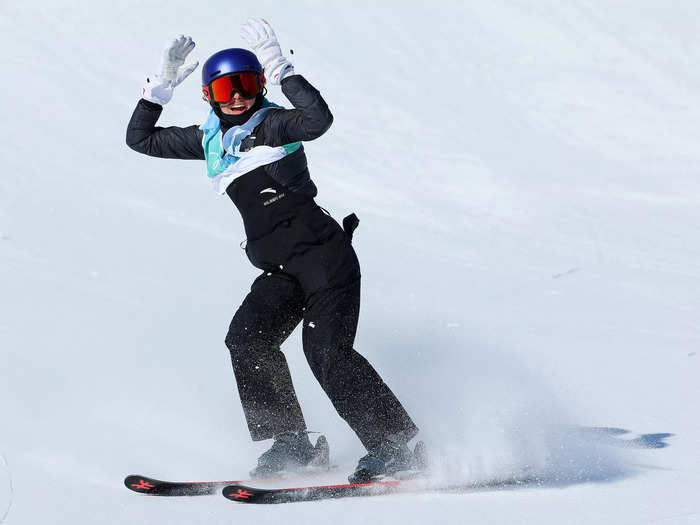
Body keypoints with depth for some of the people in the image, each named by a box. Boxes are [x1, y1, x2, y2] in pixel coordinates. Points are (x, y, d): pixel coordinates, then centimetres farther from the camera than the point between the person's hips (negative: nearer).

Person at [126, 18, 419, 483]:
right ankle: (291, 441, -5)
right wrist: (163, 83, 15)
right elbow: (140, 139, 23)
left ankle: (396, 445, -13)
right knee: (247, 339, -13)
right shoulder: (210, 138, 17)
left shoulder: (271, 124, -3)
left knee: (326, 350, -18)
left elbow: (318, 119, -25)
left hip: (324, 253, -7)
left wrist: (280, 68, -22)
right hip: (281, 271, 7)